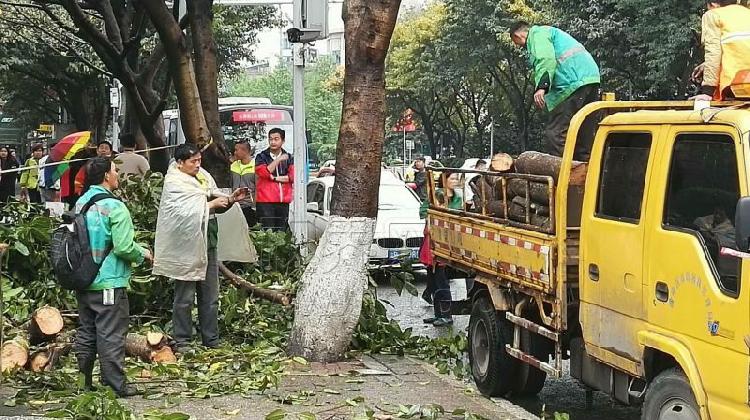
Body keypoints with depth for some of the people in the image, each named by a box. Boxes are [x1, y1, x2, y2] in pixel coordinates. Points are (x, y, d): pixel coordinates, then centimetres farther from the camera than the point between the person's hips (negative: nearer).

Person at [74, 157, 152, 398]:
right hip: (108, 283, -7)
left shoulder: (81, 204, 6)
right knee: (111, 336, 0)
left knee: (86, 333, 16)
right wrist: (142, 254, -2)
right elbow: (124, 247, -22)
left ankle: (84, 382, 24)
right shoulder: (114, 207, -17)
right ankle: (116, 385, 7)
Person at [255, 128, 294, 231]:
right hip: (265, 201, -3)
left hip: (284, 202, 3)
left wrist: (274, 178, -8)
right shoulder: (261, 157, 6)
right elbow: (264, 172, -13)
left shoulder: (288, 158, 14)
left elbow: (293, 176, 0)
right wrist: (279, 159, -11)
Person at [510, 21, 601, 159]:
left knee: (555, 133, -10)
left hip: (574, 82, -10)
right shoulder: (552, 32, 32)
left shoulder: (537, 34, 1)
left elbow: (546, 59, -17)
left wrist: (541, 86, -25)